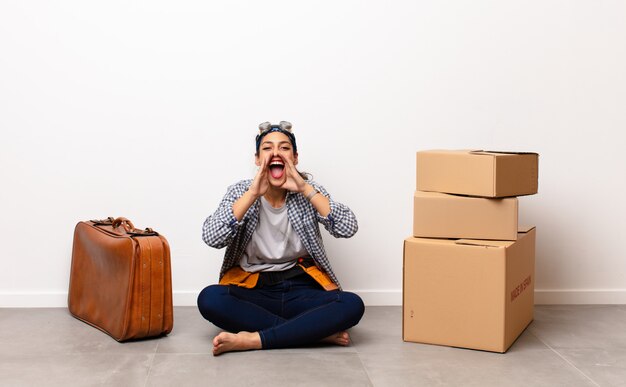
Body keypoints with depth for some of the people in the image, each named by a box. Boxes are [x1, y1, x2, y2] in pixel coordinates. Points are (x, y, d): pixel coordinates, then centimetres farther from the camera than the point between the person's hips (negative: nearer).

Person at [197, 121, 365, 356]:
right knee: (209, 299, -31)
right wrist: (253, 193, -21)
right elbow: (211, 238, -18)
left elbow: (348, 228, -16)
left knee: (352, 305, -28)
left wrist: (304, 189, -20)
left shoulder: (308, 192, 0)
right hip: (253, 290, 0)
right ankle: (317, 331, -25)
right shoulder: (240, 191, -1)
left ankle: (253, 340, -27)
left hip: (301, 290, 0)